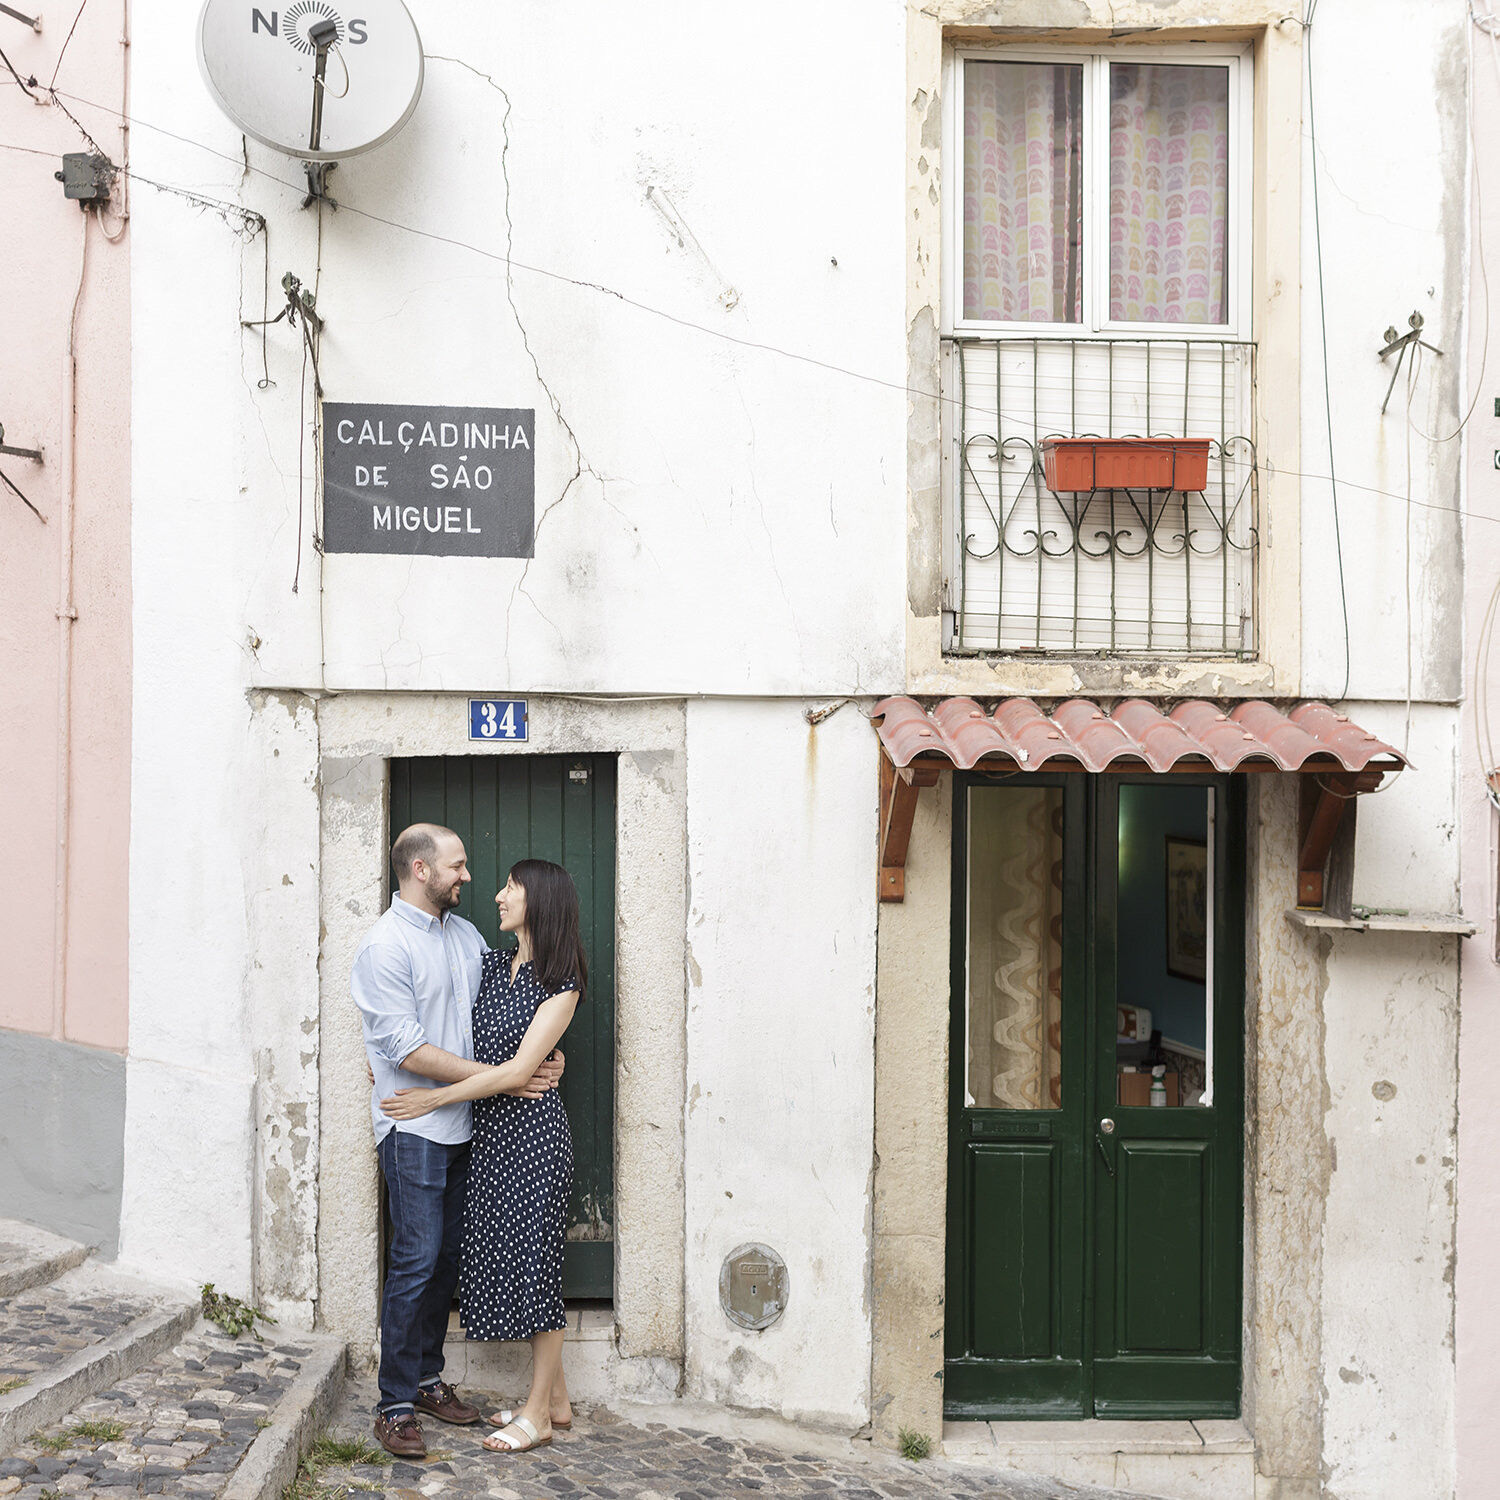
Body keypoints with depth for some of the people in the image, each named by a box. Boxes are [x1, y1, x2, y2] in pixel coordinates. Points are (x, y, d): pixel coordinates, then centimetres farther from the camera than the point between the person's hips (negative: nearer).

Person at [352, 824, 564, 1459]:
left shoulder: (465, 934, 10)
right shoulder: (385, 946, -13)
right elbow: (409, 1050, -18)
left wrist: (545, 1055, -2)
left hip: (462, 1126, 7)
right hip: (414, 1128, -7)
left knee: (447, 1256, 13)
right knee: (415, 1261, -5)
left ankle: (427, 1378, 27)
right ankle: (395, 1404, 6)